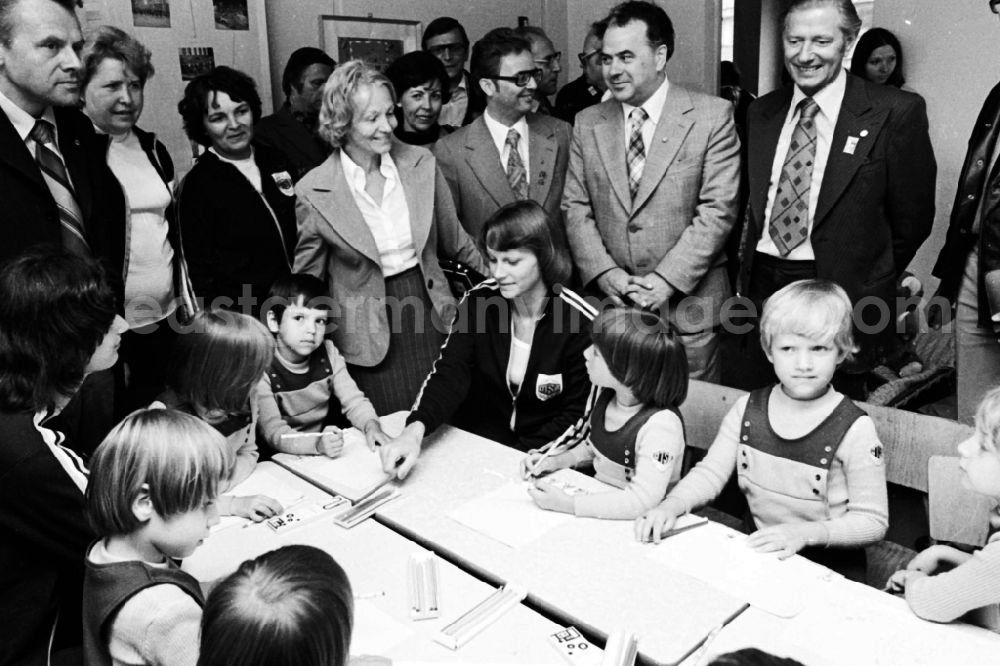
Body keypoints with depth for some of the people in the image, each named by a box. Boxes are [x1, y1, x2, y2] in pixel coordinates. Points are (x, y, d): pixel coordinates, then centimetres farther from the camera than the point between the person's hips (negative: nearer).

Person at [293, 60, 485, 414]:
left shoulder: (422, 164, -2)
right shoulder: (314, 191, -8)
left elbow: (455, 242, 11)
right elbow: (307, 280, 2)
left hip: (430, 311, 2)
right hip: (367, 337, -2)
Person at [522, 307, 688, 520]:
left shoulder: (660, 424, -27)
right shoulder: (603, 392, -4)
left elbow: (642, 501, -29)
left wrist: (567, 504, -29)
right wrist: (556, 461, -2)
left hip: (640, 525, -6)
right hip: (599, 497, 6)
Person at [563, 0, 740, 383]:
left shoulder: (712, 116, -3)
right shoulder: (587, 124, 7)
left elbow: (718, 209, -9)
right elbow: (575, 207, 5)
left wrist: (667, 279, -15)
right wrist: (603, 271, -9)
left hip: (689, 302, -2)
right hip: (608, 301, 3)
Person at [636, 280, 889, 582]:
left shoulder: (854, 429, -15)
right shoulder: (749, 408, -2)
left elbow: (873, 520, -10)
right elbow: (710, 472, 0)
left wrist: (806, 532, -24)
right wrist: (671, 505, -18)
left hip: (829, 567, -4)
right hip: (757, 551, 4)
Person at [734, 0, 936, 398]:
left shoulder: (895, 112, -7)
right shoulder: (762, 112, 8)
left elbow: (912, 215, -1)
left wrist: (869, 282, 7)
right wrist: (749, 271, 8)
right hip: (760, 288, 4)